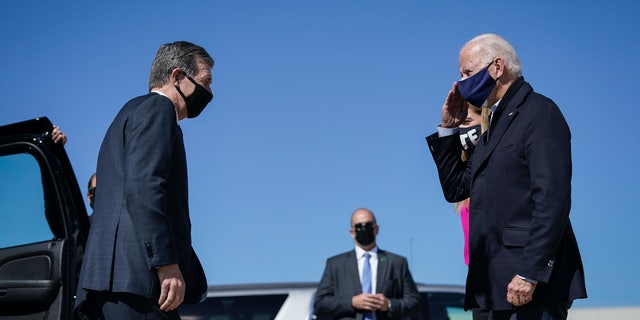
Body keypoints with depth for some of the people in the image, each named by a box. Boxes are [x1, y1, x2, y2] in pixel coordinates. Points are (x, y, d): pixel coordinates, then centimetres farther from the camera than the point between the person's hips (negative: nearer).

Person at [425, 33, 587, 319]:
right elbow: (456, 190, 21)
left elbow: (552, 200, -17)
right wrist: (448, 128, 12)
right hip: (501, 284, 8)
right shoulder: (497, 121, 20)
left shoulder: (539, 111, -7)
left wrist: (529, 274, -22)